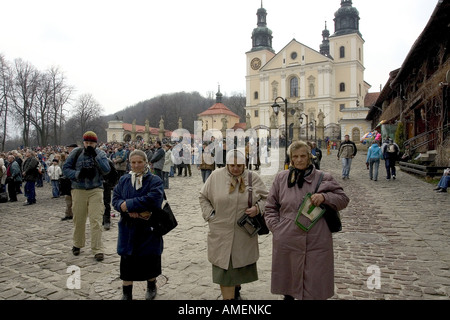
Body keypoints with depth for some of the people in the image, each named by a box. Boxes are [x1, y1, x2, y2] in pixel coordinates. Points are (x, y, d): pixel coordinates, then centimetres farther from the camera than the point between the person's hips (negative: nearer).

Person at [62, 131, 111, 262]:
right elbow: (65, 168, 3)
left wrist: (95, 155, -19)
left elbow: (106, 170, -12)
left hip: (96, 190, -1)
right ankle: (77, 244, 34)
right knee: (78, 219, 12)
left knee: (96, 220, -6)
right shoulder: (76, 152, 2)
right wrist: (78, 174, -15)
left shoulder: (100, 153, 2)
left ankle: (97, 249, 0)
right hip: (78, 190, 1)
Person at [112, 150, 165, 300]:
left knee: (150, 259, 11)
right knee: (127, 260, 6)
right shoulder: (124, 180, 7)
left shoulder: (155, 180, -7)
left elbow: (153, 199, -21)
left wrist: (128, 204, -19)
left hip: (149, 228, -2)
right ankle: (126, 293, 22)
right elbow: (115, 198, 0)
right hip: (128, 228, 3)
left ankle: (151, 287, 36)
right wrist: (130, 211, -19)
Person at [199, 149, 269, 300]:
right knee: (224, 266, 2)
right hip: (221, 233, -1)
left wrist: (258, 208, -11)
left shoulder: (253, 178, -2)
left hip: (245, 234, 2)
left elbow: (266, 197, 8)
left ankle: (236, 290, 45)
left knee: (241, 265, 17)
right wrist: (210, 215, -3)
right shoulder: (216, 176, -3)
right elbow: (203, 197, 7)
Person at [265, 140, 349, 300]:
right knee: (287, 281, 16)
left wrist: (324, 197, -12)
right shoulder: (281, 178, 6)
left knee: (315, 285, 7)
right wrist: (276, 228, -2)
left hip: (317, 242, -1)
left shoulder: (323, 178, 3)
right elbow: (270, 207, 10)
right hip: (287, 242, 1)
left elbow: (343, 199, 7)